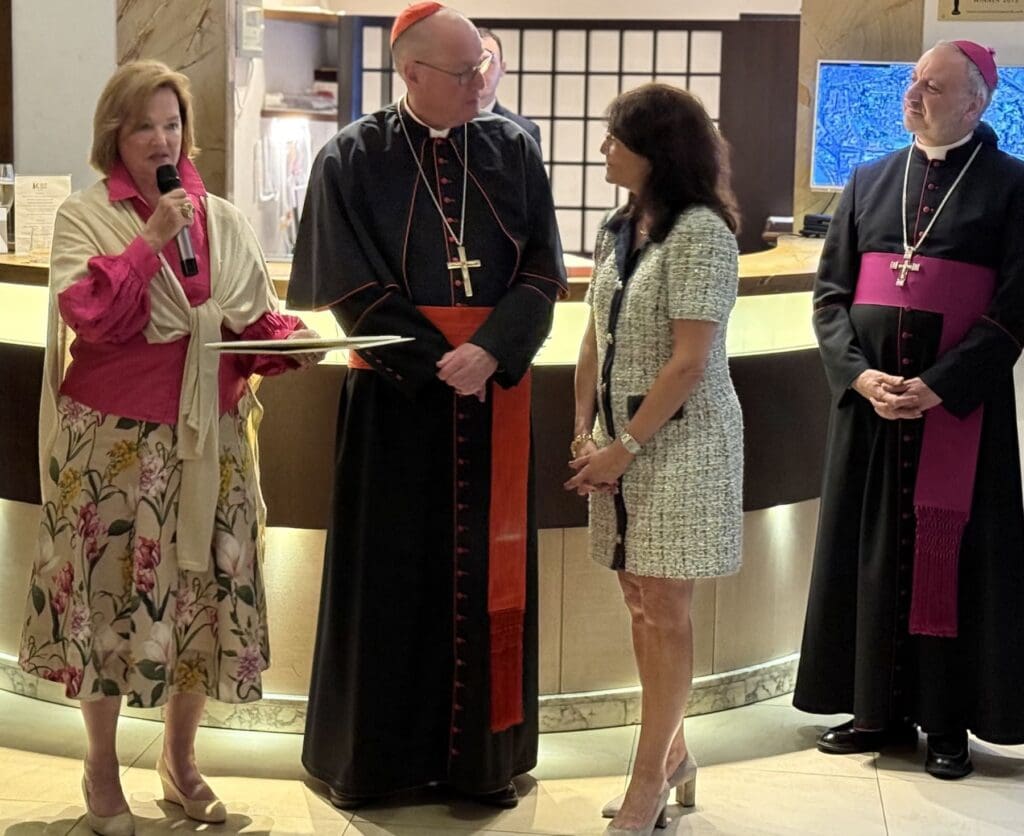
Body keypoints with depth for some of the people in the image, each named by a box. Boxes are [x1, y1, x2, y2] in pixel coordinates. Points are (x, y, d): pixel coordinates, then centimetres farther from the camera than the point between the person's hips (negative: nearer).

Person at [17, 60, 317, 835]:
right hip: (114, 441, -4)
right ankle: (102, 769, 20)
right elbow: (85, 314, -18)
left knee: (206, 588, 8)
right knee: (112, 590, 2)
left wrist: (288, 337, -10)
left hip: (208, 438, 4)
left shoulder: (223, 220, 9)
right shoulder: (85, 216, -3)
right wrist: (150, 237, -20)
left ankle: (180, 757, 27)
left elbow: (255, 321, 11)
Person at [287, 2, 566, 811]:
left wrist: (490, 351, -17)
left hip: (494, 392, 2)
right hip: (395, 393, -2)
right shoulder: (354, 158, -3)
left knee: (484, 571, 6)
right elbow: (352, 288, -7)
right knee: (388, 573, 5)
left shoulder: (514, 150, 4)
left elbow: (543, 269, -1)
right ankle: (370, 754, 17)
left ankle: (482, 752, 17)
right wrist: (437, 364, -13)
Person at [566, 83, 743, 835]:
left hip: (681, 443, -8)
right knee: (642, 604, 12)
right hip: (623, 442, 8)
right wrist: (585, 430, 2)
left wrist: (625, 447, -17)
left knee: (665, 611, -1)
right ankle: (674, 758, 26)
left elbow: (690, 361, -19)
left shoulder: (701, 231, -15)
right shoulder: (620, 230, 10)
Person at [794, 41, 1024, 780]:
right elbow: (830, 291, 7)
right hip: (869, 394, 4)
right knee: (870, 547, 7)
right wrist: (859, 372, -10)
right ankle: (879, 708, 17)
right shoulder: (870, 182, 10)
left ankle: (948, 722, 9)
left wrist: (937, 386, -17)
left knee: (952, 553, 0)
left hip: (960, 402, -4)